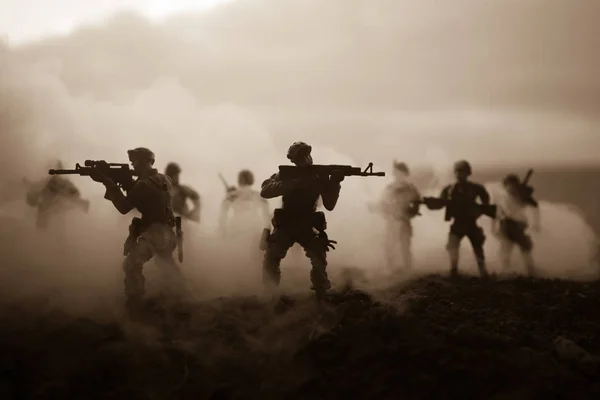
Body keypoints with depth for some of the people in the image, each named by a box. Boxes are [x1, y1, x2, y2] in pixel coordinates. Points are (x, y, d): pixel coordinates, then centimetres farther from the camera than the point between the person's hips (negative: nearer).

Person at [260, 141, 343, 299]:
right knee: (270, 260, -14)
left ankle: (322, 297, -6)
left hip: (307, 227, 0)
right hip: (285, 226, 0)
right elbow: (265, 191, -24)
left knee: (319, 258, -19)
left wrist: (335, 184, -27)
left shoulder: (320, 175, -5)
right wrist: (293, 183, -33)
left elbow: (329, 205, -10)